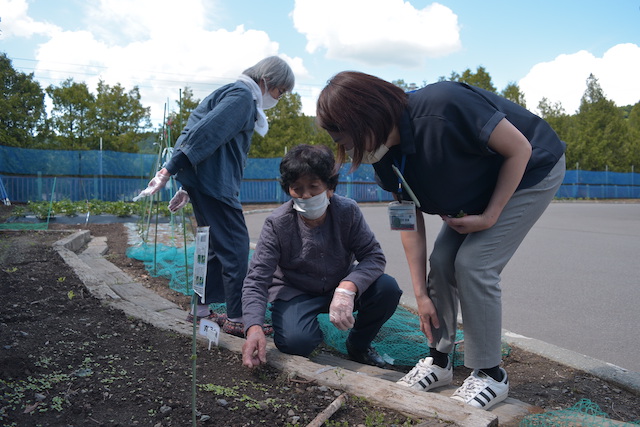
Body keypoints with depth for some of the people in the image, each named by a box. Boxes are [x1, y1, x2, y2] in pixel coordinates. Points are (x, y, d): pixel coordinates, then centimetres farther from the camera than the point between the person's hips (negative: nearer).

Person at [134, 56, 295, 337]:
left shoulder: (239, 95, 24)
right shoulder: (242, 95, -9)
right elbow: (206, 133, -19)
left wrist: (188, 188, 20)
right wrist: (170, 170, -24)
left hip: (206, 182, 10)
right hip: (213, 183, -10)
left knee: (218, 247, 14)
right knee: (235, 247, -6)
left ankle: (201, 310, 23)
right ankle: (236, 319, 0)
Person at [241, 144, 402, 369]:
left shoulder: (347, 211, -17)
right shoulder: (277, 224, -21)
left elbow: (374, 255, -20)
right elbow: (256, 280, -23)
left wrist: (347, 288, -40)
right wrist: (254, 327, -41)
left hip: (339, 286, 3)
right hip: (294, 293, -2)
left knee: (387, 288, -23)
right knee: (296, 341, -32)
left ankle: (358, 344, 6)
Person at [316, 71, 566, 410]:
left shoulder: (444, 106, -37)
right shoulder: (388, 158, -13)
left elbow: (519, 149, -25)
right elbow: (411, 224, -7)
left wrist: (490, 216, -22)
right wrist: (421, 293, -7)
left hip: (530, 173, -7)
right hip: (479, 186, 7)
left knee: (472, 263, -16)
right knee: (440, 261, -2)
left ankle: (490, 375, 0)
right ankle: (439, 362, 14)